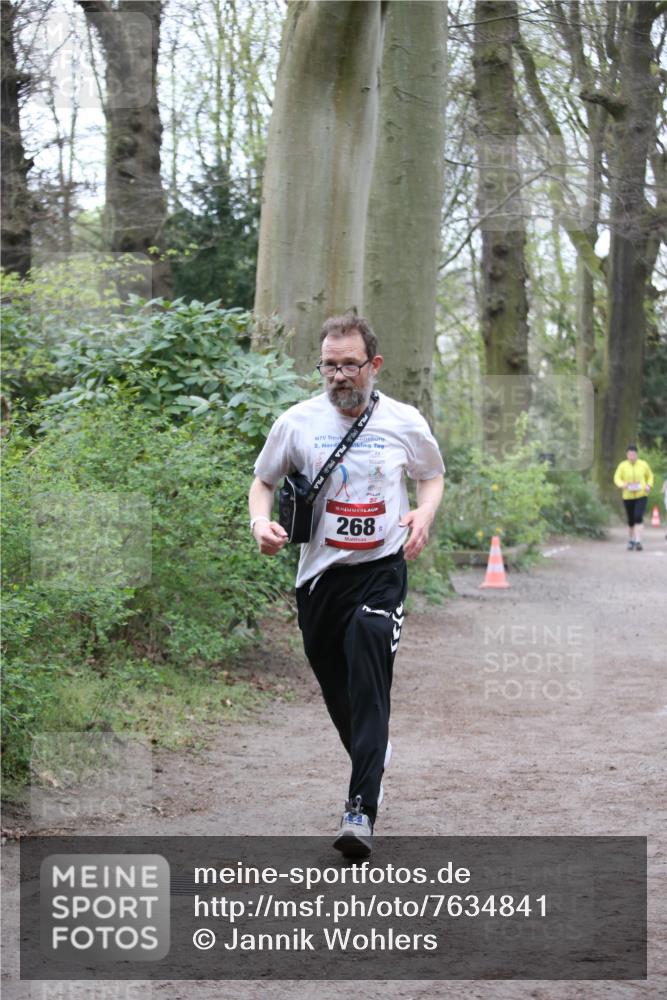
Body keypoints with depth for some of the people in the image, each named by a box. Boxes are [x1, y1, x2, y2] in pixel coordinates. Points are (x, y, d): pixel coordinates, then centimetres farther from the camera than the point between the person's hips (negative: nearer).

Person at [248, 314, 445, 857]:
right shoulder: (297, 422, -2)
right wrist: (260, 521, -9)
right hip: (320, 572, 3)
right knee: (334, 687, 14)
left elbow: (433, 475, 15)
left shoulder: (404, 421, -2)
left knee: (369, 681, -19)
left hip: (383, 568, -2)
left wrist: (424, 515, -6)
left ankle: (362, 808, -21)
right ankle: (374, 752, 45)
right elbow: (264, 480, 12)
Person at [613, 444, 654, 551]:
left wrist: (649, 485, -5)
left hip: (641, 496, -1)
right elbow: (617, 478, -7)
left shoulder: (643, 464, 0)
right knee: (631, 520, 10)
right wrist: (622, 484, -29)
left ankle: (638, 541, -21)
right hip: (628, 497, 1)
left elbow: (650, 476, 14)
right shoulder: (622, 465, -3)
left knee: (638, 517, -19)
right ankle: (630, 540, 32)